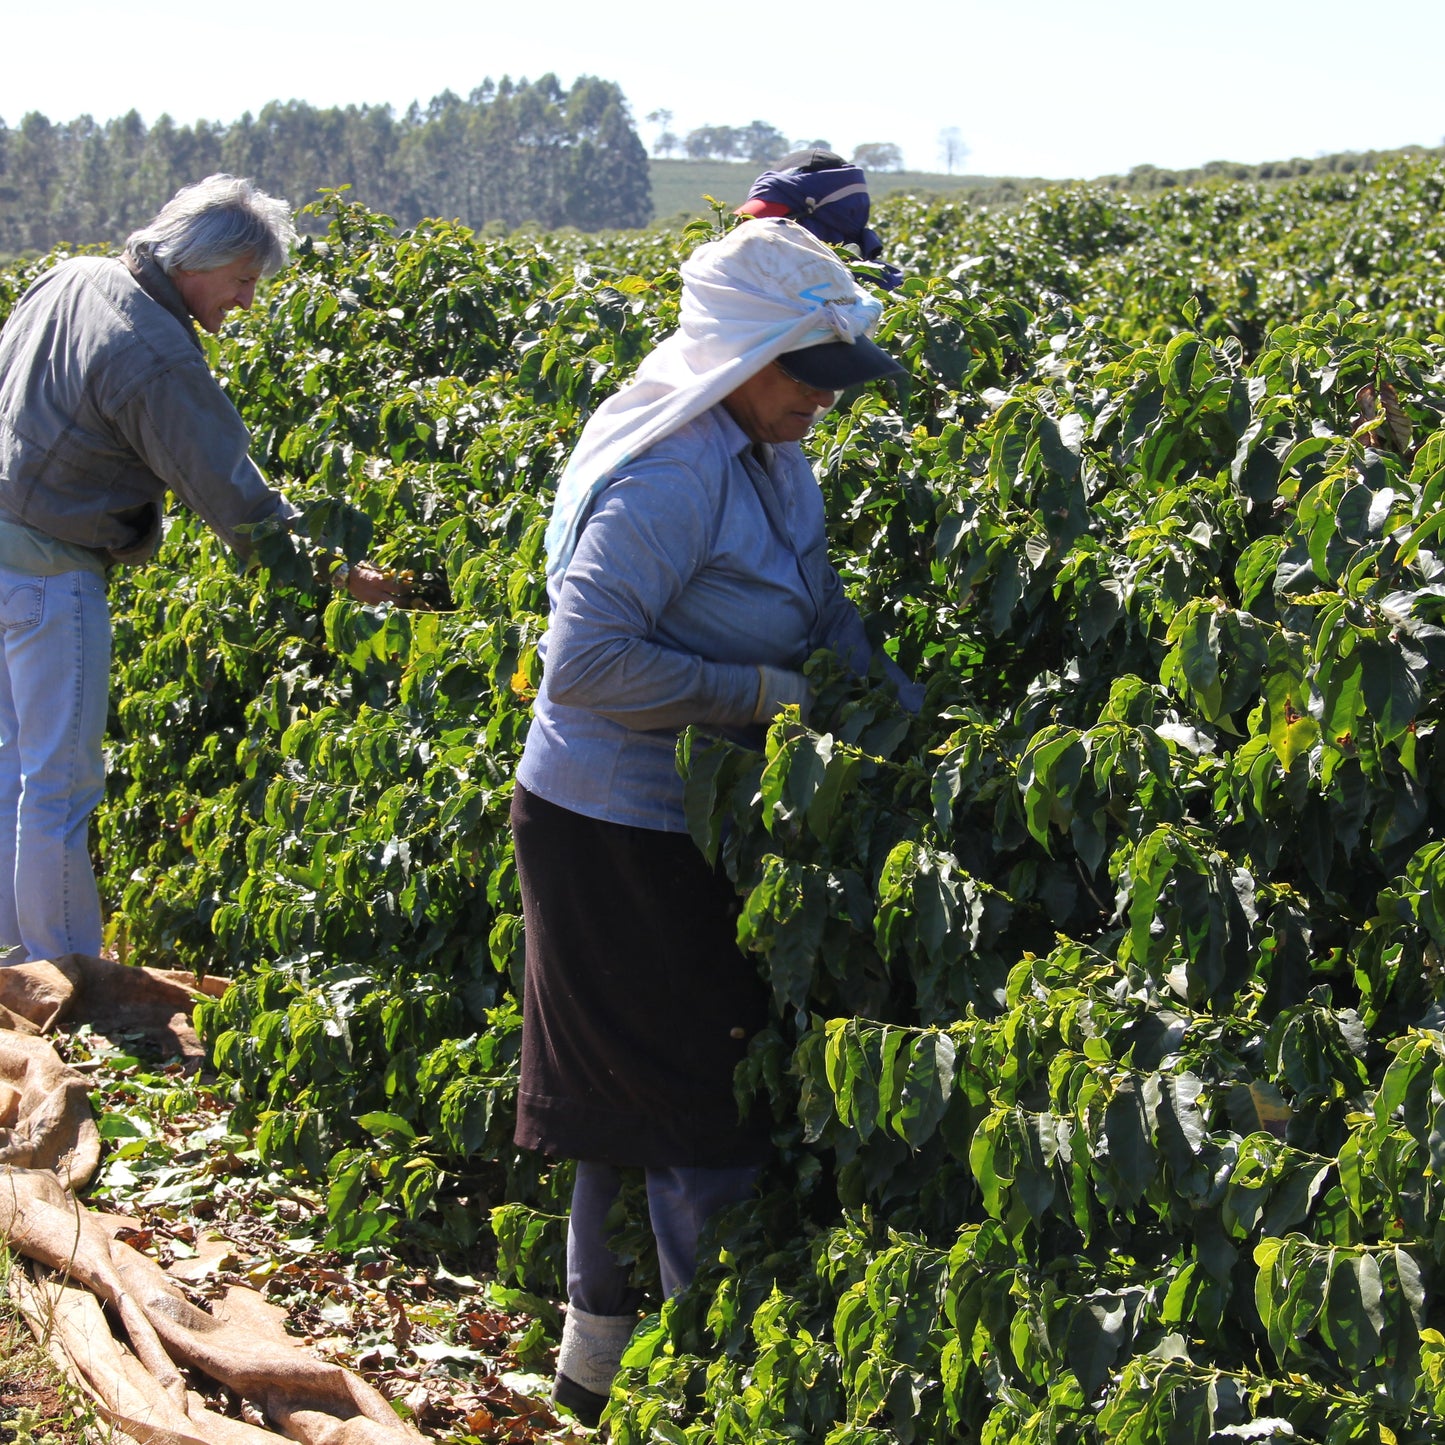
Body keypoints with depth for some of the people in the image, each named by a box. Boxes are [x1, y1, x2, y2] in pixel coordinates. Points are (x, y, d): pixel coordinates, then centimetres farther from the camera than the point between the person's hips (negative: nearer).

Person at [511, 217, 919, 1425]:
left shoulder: (768, 454, 5)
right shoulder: (672, 479, -26)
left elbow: (820, 607, 11)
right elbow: (585, 661, -29)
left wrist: (899, 699, -5)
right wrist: (754, 695, -23)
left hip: (680, 825, 10)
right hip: (622, 836, -10)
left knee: (637, 1093, 19)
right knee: (707, 1102, -1)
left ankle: (601, 1346, 33)